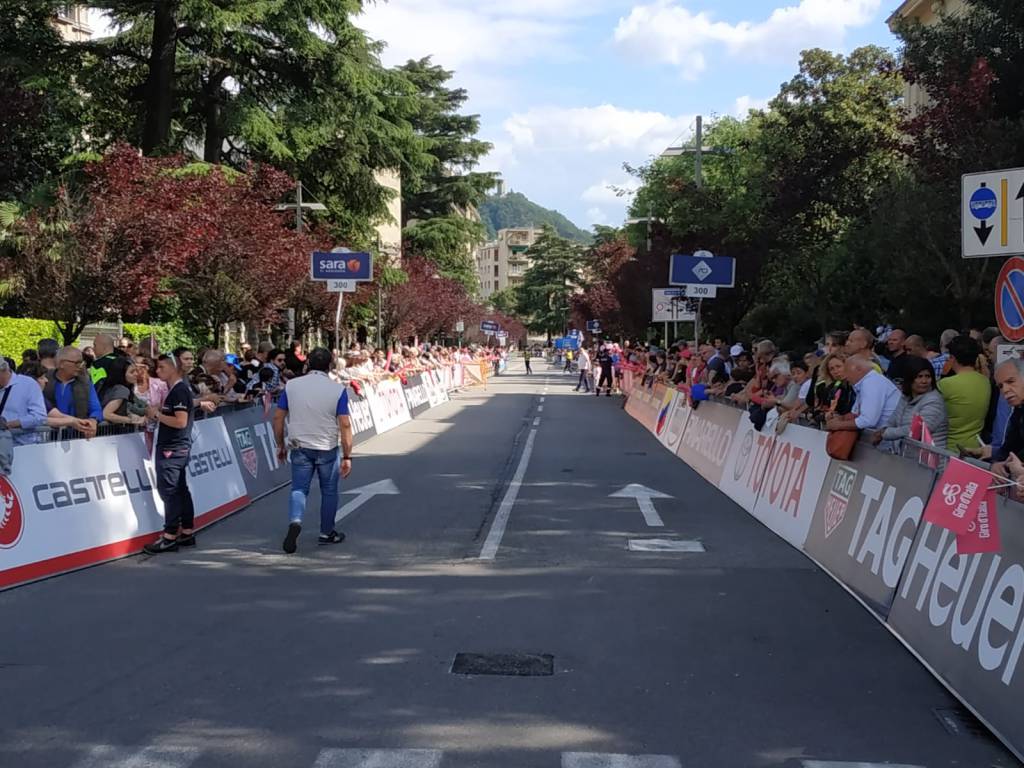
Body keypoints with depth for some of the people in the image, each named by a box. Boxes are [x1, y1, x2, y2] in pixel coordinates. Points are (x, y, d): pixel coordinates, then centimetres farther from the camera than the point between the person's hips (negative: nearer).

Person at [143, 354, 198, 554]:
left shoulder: (179, 390, -16)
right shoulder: (177, 389, 15)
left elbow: (181, 421, -22)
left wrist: (157, 414, -14)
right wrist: (157, 411, 9)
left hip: (172, 449, -10)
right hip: (176, 448, 10)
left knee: (168, 490, -7)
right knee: (181, 490, 13)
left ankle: (170, 537, -4)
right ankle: (187, 533, 18)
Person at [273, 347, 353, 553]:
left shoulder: (291, 385, -2)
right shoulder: (338, 389, -9)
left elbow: (278, 417, 0)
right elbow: (345, 424, -13)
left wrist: (281, 445, 13)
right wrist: (347, 456, -8)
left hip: (300, 448, 1)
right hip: (327, 450, -1)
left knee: (299, 489, 9)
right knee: (329, 491, 14)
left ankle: (295, 521, -18)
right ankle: (327, 533, 25)